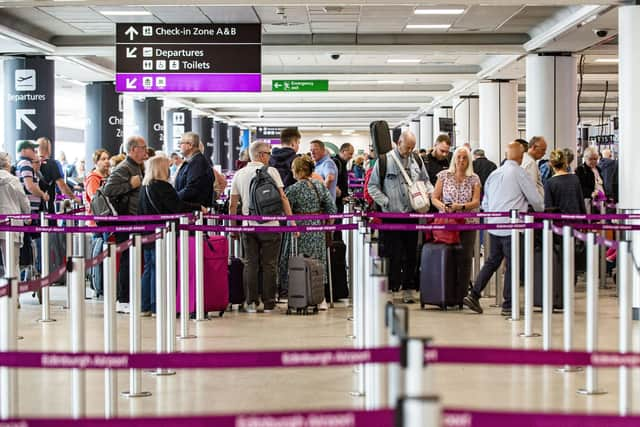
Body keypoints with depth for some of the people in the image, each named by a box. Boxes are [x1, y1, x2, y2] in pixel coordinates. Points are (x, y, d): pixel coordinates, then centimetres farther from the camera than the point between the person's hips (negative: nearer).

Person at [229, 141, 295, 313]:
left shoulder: (239, 175, 8)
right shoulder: (271, 171, -3)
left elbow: (233, 204, 9)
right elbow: (282, 198, -7)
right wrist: (292, 221, -4)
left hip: (248, 226, 3)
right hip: (269, 225, -3)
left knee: (250, 264, 8)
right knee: (269, 265, 2)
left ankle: (251, 302, 6)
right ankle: (268, 303, 5)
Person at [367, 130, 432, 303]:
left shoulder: (417, 160, 11)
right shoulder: (384, 161, -2)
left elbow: (426, 182, 21)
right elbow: (372, 186, 1)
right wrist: (386, 202, -10)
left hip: (412, 214, 4)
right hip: (391, 215, -4)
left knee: (411, 253, 6)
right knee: (393, 254, -3)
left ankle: (408, 289, 15)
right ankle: (390, 289, 5)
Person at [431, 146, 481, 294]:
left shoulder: (474, 179, 7)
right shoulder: (444, 175, 7)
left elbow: (476, 202, -2)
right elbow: (434, 198, 6)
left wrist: (461, 206, -19)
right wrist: (442, 206, -14)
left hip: (467, 223, 0)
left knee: (465, 258, -2)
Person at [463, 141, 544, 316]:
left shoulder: (494, 174, 12)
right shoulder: (520, 173, -7)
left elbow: (485, 204, 19)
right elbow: (536, 200, 0)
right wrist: (540, 209, 21)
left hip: (494, 226, 6)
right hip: (511, 227, -6)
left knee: (492, 261, 16)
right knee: (512, 264, 1)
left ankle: (474, 295, 11)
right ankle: (508, 305, 4)